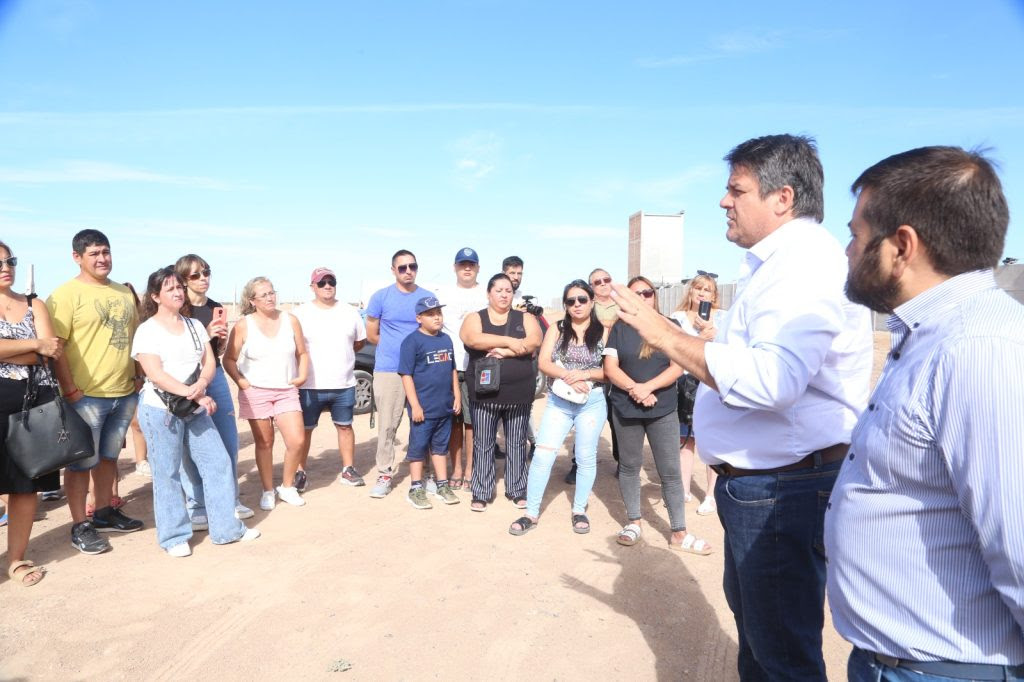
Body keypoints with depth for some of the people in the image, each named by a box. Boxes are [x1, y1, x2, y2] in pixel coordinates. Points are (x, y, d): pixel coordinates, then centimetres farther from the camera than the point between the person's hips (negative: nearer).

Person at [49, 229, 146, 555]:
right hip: (86, 395, -6)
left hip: (125, 393, 6)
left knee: (109, 455, 18)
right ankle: (80, 527, 16)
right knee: (83, 461, 4)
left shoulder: (124, 293, 13)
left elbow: (136, 337, 20)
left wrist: (139, 376, 11)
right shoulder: (66, 294, -8)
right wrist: (69, 390, -16)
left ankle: (104, 514, 32)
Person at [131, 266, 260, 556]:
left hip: (196, 410, 6)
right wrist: (195, 396, -22)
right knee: (167, 474, 2)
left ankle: (226, 527, 15)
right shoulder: (148, 330, -6)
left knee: (219, 463, 4)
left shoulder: (195, 325, 11)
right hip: (160, 410, -5)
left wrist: (200, 386, -17)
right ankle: (174, 536, 16)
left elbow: (209, 363, 5)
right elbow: (155, 374, -15)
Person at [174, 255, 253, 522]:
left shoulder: (216, 308, 10)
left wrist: (222, 336, -3)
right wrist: (206, 334, -18)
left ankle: (230, 500, 22)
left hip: (216, 376, 6)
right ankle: (196, 506, 15)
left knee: (229, 441, 9)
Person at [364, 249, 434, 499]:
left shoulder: (428, 297, 6)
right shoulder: (381, 297, 1)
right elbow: (372, 335, 5)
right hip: (388, 370, -2)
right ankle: (384, 474, 10)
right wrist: (399, 346, 6)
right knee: (387, 425, 1)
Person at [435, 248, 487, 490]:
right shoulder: (442, 294, 13)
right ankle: (456, 470, 15)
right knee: (454, 420, 6)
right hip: (448, 367, 2)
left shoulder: (487, 294, 7)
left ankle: (469, 470, 10)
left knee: (473, 420, -1)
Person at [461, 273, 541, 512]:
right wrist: (510, 342, -19)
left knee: (516, 444, 11)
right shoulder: (475, 318, 4)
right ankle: (481, 493, 17)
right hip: (484, 393, -1)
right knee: (483, 445, 6)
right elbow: (473, 339, -18)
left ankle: (517, 490, 24)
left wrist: (504, 351, -21)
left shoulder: (524, 318, 8)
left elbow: (535, 340, -11)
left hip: (518, 394, 1)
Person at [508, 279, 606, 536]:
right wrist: (568, 376, -20)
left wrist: (585, 374, -19)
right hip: (558, 401, 1)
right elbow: (543, 363, -4)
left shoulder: (604, 331, 1)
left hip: (593, 402, -1)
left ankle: (580, 510, 25)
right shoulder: (557, 329, 6)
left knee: (586, 457, 8)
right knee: (542, 454, -4)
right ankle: (531, 513, 7)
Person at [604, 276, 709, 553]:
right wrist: (635, 389, -18)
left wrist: (647, 387, -18)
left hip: (663, 410, 0)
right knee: (629, 466, 11)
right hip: (625, 408, 1)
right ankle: (634, 521, 26)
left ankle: (679, 533, 10)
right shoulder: (619, 328, 4)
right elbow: (610, 368, -3)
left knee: (670, 471, 1)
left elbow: (677, 367, -6)